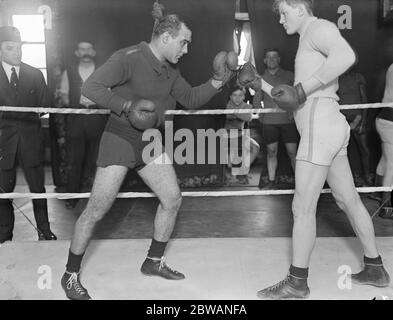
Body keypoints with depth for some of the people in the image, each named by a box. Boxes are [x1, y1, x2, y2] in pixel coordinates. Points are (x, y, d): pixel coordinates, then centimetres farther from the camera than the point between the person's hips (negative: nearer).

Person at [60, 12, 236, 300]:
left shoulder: (170, 71, 8)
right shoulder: (129, 58, -16)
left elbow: (192, 99, 13)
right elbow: (90, 87, -20)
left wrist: (216, 82, 1)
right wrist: (128, 106, -27)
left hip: (150, 141, 8)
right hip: (120, 138, -7)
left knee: (173, 199, 5)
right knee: (97, 209, -6)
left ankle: (154, 260, 24)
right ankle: (71, 275, 13)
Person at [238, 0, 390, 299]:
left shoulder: (319, 27, -3)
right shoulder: (310, 41, 26)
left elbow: (346, 56, -28)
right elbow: (294, 102, 23)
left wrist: (302, 89, -24)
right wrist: (260, 84, 18)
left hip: (320, 127, -11)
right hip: (331, 128, 11)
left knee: (303, 207, -5)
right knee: (349, 200, 15)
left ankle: (297, 283, 5)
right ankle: (375, 268, 26)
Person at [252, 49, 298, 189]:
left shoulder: (289, 76, 4)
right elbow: (256, 100, 17)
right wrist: (260, 113, 3)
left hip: (288, 119, -2)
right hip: (269, 121, 2)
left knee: (292, 152, -1)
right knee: (271, 151, 5)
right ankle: (271, 181, 13)